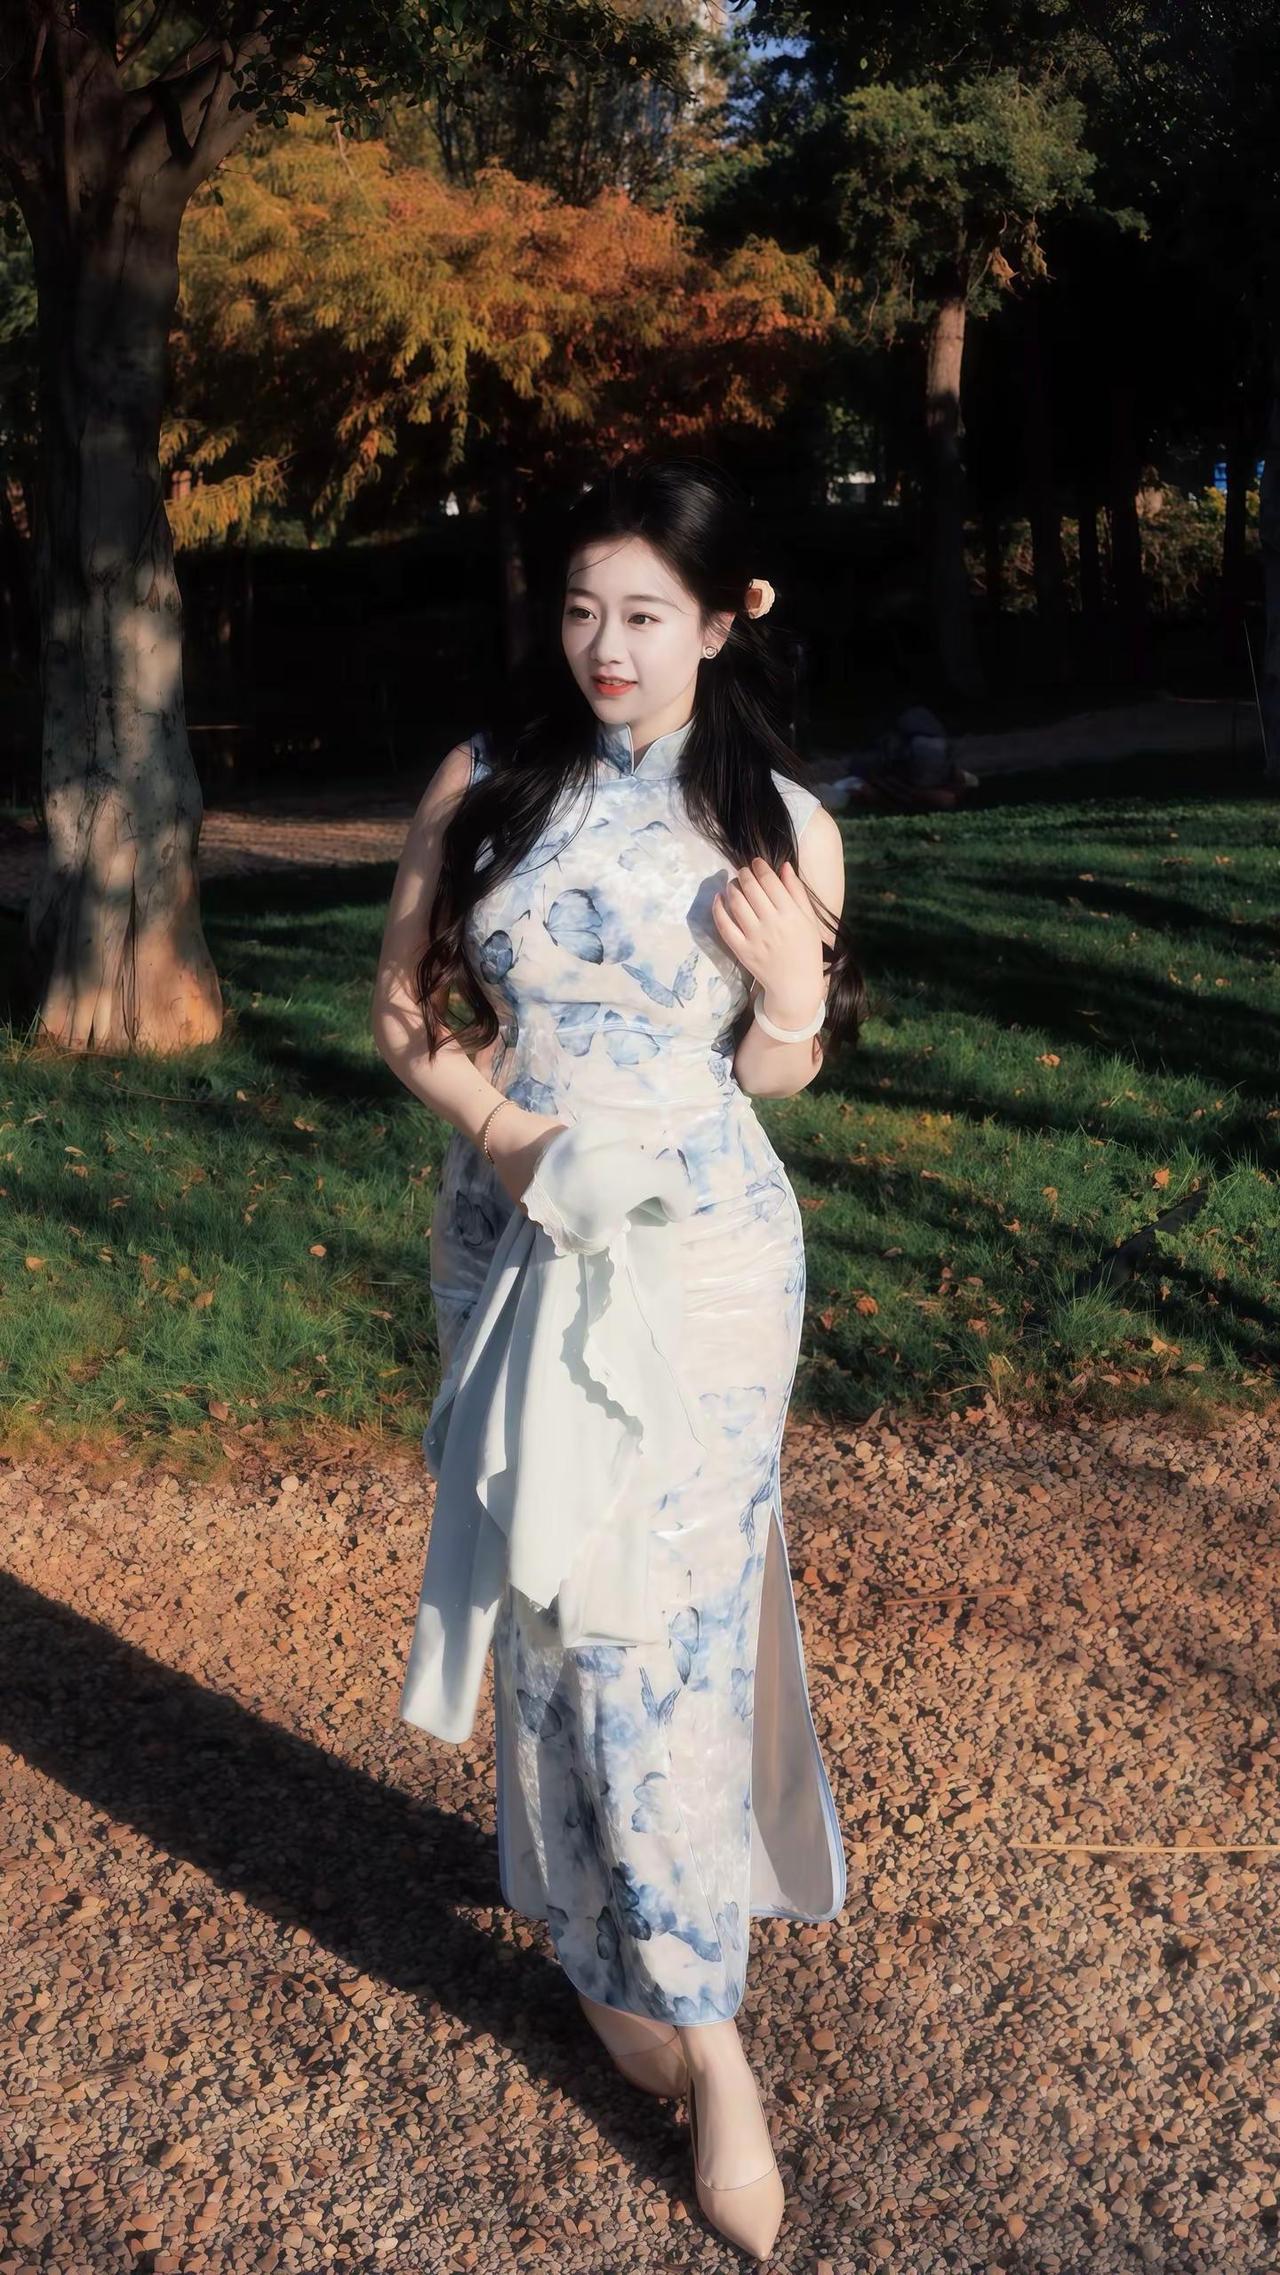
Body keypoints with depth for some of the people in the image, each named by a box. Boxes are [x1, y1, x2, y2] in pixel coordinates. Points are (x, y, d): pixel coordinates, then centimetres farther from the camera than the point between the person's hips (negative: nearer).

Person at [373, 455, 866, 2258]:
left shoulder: (781, 823, -3)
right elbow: (404, 1001, 5)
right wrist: (497, 1127, -12)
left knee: (670, 1626, -1)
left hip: (707, 1250, -2)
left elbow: (776, 1077, 6)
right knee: (551, 1606, 9)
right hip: (511, 1233, 2)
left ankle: (696, 2012, 14)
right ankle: (621, 1964, 28)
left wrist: (796, 998, -16)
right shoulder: (483, 786, -1)